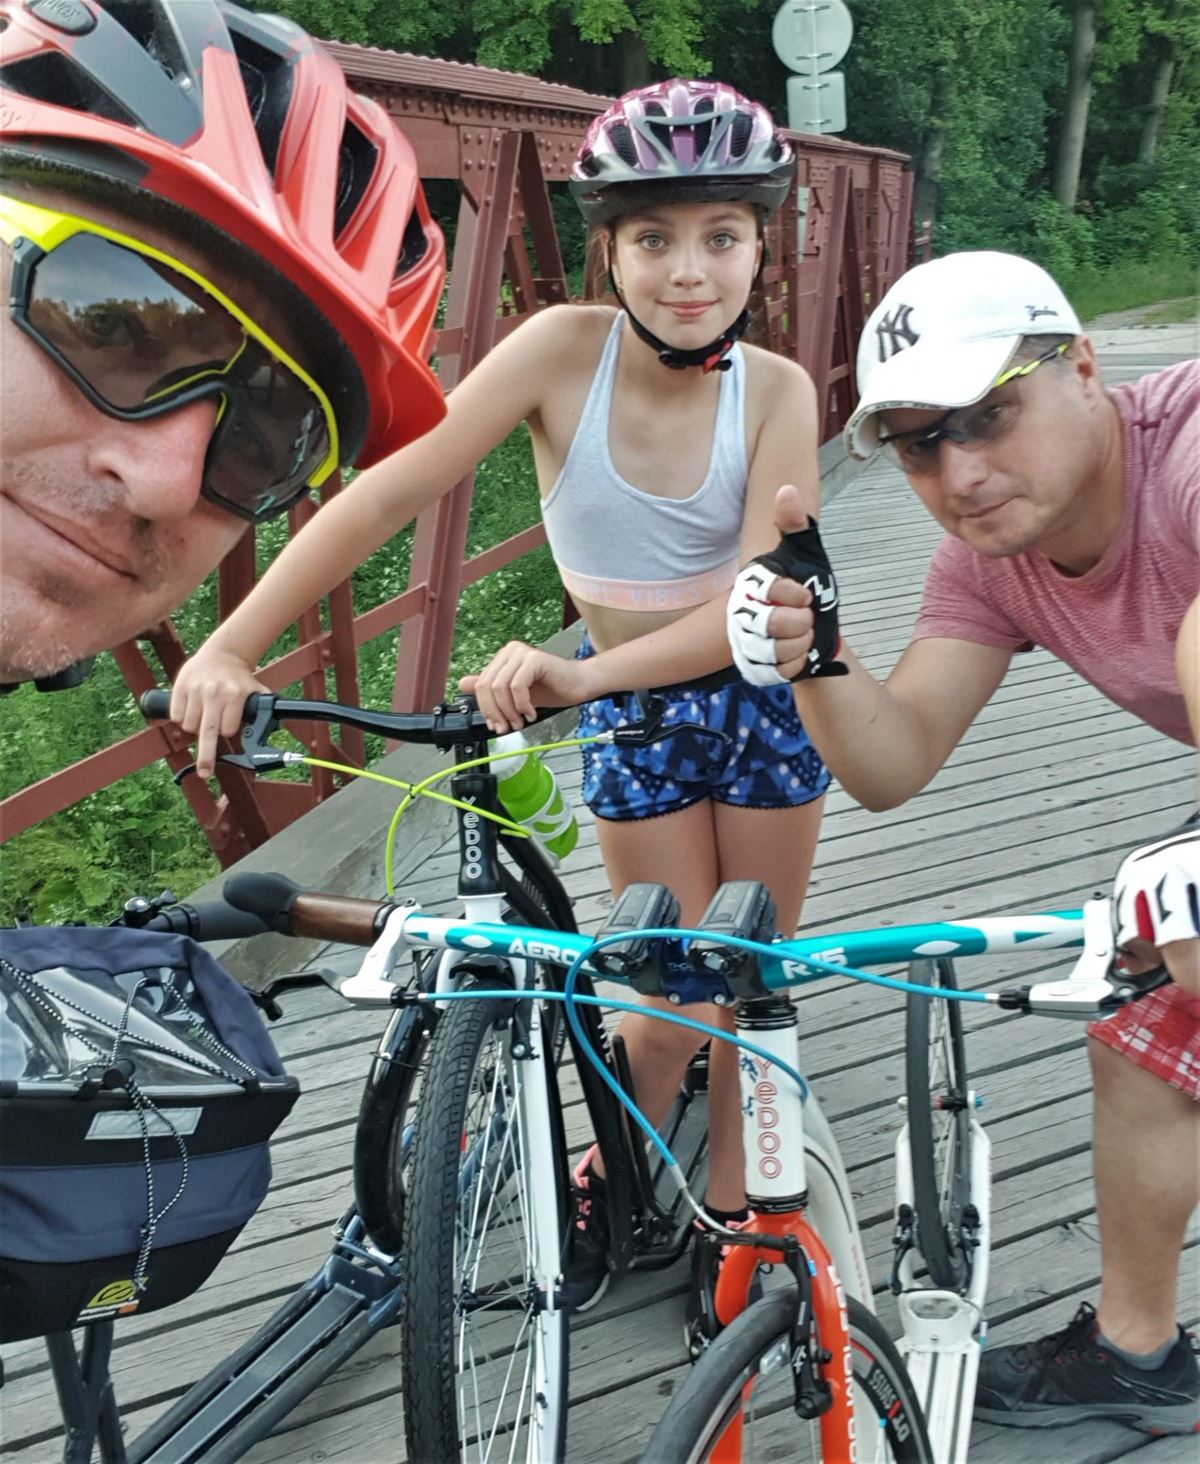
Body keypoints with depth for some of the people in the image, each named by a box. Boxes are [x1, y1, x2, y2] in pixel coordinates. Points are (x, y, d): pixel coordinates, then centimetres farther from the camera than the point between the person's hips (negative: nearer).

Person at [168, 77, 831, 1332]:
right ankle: (605, 1172, 31)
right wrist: (233, 647, -35)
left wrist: (576, 675, -44)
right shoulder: (564, 348, -21)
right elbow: (389, 494, -27)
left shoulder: (777, 389, -18)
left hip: (760, 689, 1)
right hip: (629, 709, -1)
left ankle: (730, 1207, 31)